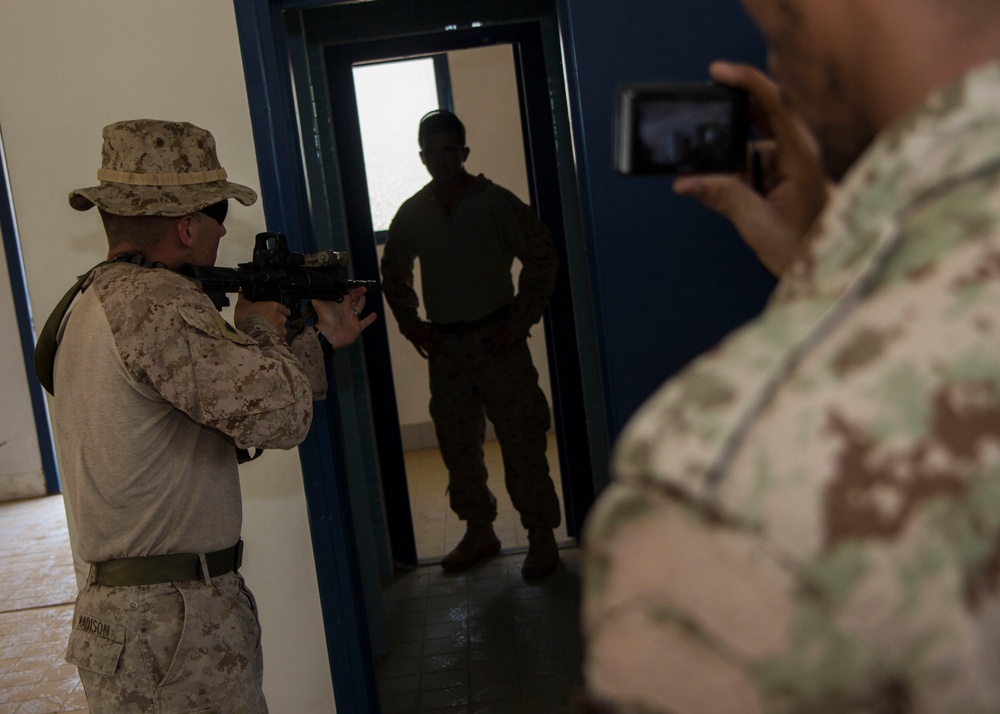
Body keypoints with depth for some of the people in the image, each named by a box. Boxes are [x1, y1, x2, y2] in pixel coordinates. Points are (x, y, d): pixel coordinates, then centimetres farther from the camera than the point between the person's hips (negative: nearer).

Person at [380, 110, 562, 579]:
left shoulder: (495, 202, -4)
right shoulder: (412, 213, 8)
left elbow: (540, 258, -5)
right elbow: (393, 273, 19)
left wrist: (519, 321, -11)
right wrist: (410, 324, 6)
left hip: (496, 340, -4)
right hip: (443, 345, 5)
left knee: (521, 442, -3)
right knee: (457, 444, 11)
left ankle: (542, 538, 7)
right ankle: (479, 532, 26)